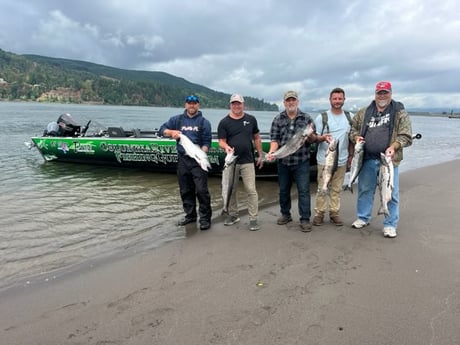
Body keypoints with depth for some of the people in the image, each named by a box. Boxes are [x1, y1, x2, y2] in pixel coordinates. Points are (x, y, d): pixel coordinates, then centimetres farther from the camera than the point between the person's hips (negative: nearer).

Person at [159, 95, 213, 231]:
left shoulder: (204, 122, 2)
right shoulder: (177, 119, 10)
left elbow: (206, 142, -3)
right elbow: (162, 129, 12)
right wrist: (172, 132, -9)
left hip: (197, 160, -4)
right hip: (182, 159, 4)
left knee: (201, 190, -9)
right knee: (185, 190, 12)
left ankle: (205, 218, 0)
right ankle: (190, 215, 26)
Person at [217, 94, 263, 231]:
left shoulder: (251, 119, 7)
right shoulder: (224, 122, 2)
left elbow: (256, 138, 14)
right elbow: (221, 141, -1)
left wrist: (260, 155, 11)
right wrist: (226, 147, -23)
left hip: (247, 161, 0)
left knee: (251, 190, -5)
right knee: (231, 190, 11)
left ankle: (253, 218, 2)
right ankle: (233, 215, 27)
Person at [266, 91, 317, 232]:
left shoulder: (307, 118, 3)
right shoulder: (278, 119, 4)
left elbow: (314, 139, 4)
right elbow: (274, 139, -1)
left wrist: (310, 136, -19)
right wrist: (271, 152, -20)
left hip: (301, 162, -2)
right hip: (283, 162, 2)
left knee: (304, 191, -3)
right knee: (283, 190, 13)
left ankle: (305, 219, 6)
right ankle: (285, 214, 30)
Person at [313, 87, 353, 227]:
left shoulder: (349, 117, 9)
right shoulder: (322, 117, -1)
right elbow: (315, 138, -1)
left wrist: (351, 155, 11)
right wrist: (323, 138, -23)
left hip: (341, 160, 3)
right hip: (324, 160, -3)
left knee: (336, 189, 8)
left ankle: (334, 213, 17)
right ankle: (319, 214, 10)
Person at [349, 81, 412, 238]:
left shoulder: (400, 113, 2)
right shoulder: (363, 113, 11)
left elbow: (406, 136, -2)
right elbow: (353, 128, 20)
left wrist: (394, 146, -19)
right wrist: (356, 137, -2)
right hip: (367, 159, 3)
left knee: (390, 193, 2)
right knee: (365, 189, 13)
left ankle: (390, 225, 14)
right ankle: (363, 218, 29)